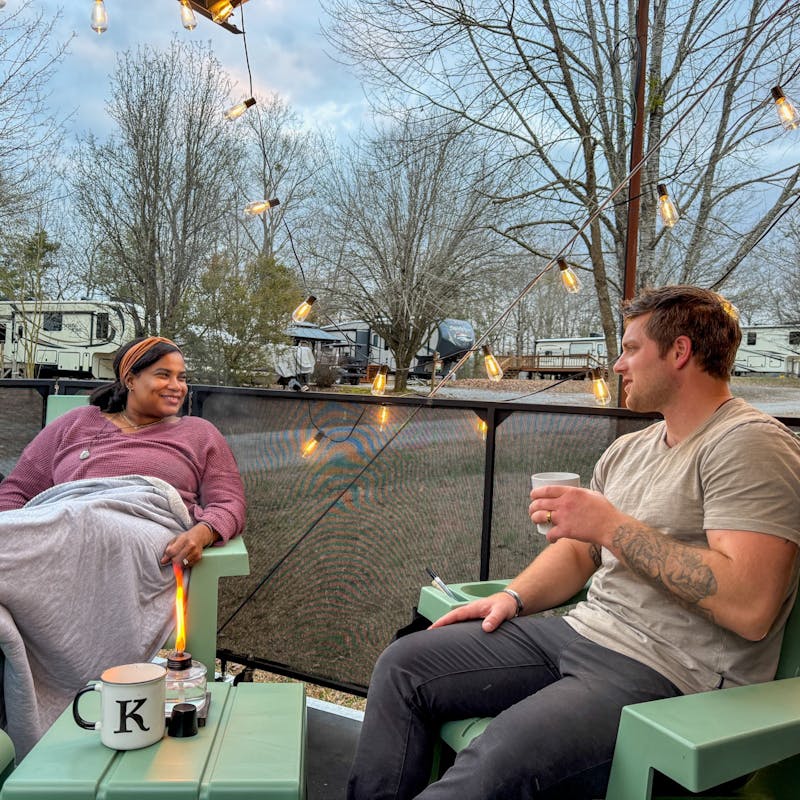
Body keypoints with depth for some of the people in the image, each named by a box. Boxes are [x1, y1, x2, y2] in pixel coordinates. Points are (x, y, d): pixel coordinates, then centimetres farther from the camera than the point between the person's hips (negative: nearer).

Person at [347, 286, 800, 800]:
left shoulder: (749, 444, -12)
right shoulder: (628, 449, 15)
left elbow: (750, 608, -24)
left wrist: (612, 525, -19)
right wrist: (515, 597, 2)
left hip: (666, 676, -8)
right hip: (577, 634, 9)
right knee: (403, 664, 1)